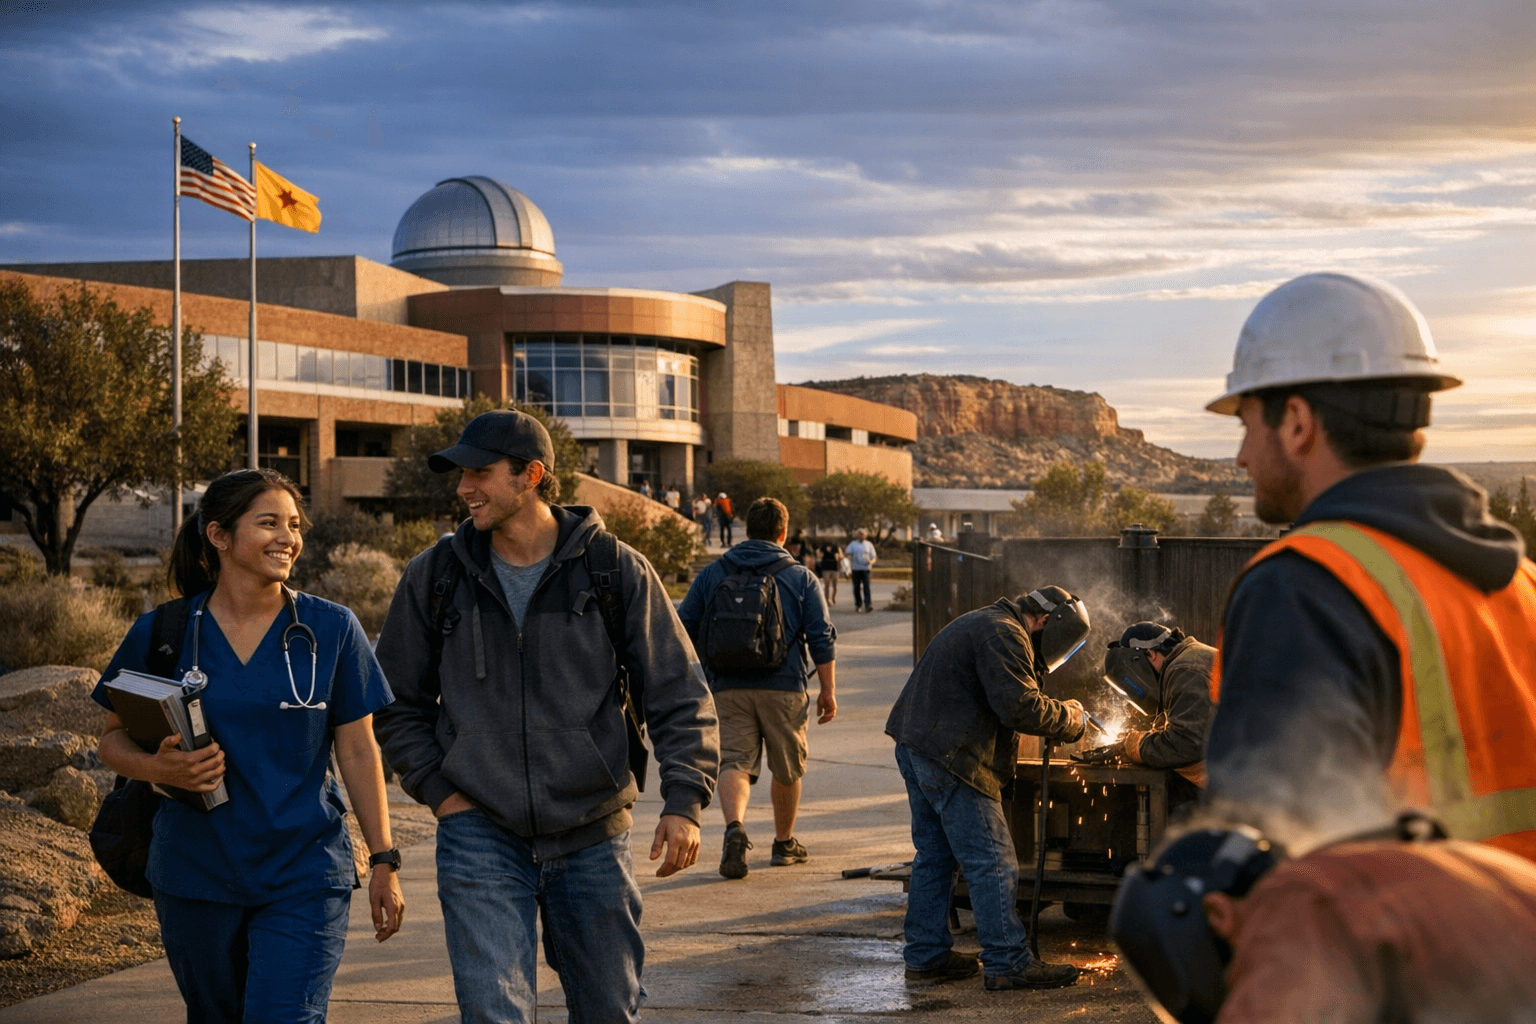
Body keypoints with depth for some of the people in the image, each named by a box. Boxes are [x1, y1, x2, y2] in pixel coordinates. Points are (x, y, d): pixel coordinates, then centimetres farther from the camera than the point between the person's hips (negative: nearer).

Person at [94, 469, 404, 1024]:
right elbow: (113, 738, 7)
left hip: (304, 879, -2)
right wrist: (159, 767, -15)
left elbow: (358, 751, 2)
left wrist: (383, 861, 1)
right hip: (195, 876, 2)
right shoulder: (161, 633, -2)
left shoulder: (331, 630, -2)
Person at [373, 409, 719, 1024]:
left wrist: (683, 801, -11)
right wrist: (439, 791, 1)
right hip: (479, 834, 0)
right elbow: (399, 703, 12)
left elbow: (679, 695, 0)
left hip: (593, 836, 0)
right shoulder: (434, 578, 2)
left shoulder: (617, 571, -3)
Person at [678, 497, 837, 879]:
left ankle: (734, 826, -30)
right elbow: (822, 639, -1)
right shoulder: (801, 578, 4)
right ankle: (784, 843, 25)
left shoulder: (712, 575, 8)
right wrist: (828, 690, 4)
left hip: (728, 687, 1)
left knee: (734, 761, -4)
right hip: (783, 689, -1)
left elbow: (684, 629, 9)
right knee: (788, 768, 15)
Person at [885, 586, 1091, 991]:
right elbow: (1020, 707, -21)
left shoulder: (985, 624, 22)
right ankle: (1008, 963, -2)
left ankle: (926, 956, 22)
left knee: (935, 855, 16)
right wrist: (1070, 717, -5)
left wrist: (1061, 715, 12)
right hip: (949, 758, -11)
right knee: (992, 862, -6)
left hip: (918, 747, 11)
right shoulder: (1004, 634, -13)